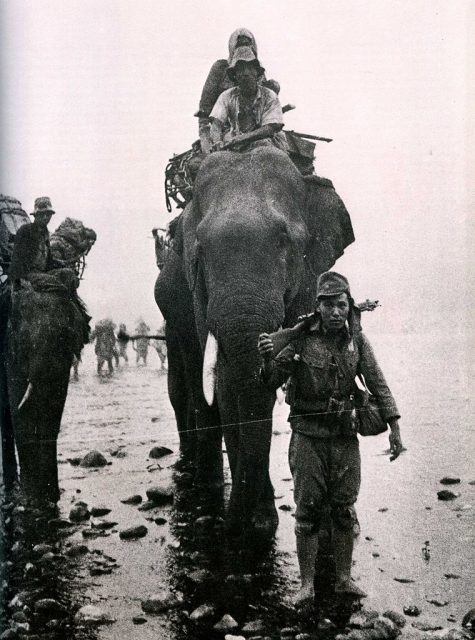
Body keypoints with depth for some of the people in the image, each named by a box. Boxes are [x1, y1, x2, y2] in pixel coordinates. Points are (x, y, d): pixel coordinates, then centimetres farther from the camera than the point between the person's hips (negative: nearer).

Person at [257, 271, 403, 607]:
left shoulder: (356, 340, 2)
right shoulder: (300, 339, -6)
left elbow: (378, 383, 2)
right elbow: (272, 382, -4)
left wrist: (394, 426, -6)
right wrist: (268, 359, -26)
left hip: (345, 436, 2)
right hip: (308, 435, -2)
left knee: (345, 510, 8)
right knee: (308, 511, 1)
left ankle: (344, 578, 21)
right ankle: (307, 584, 10)